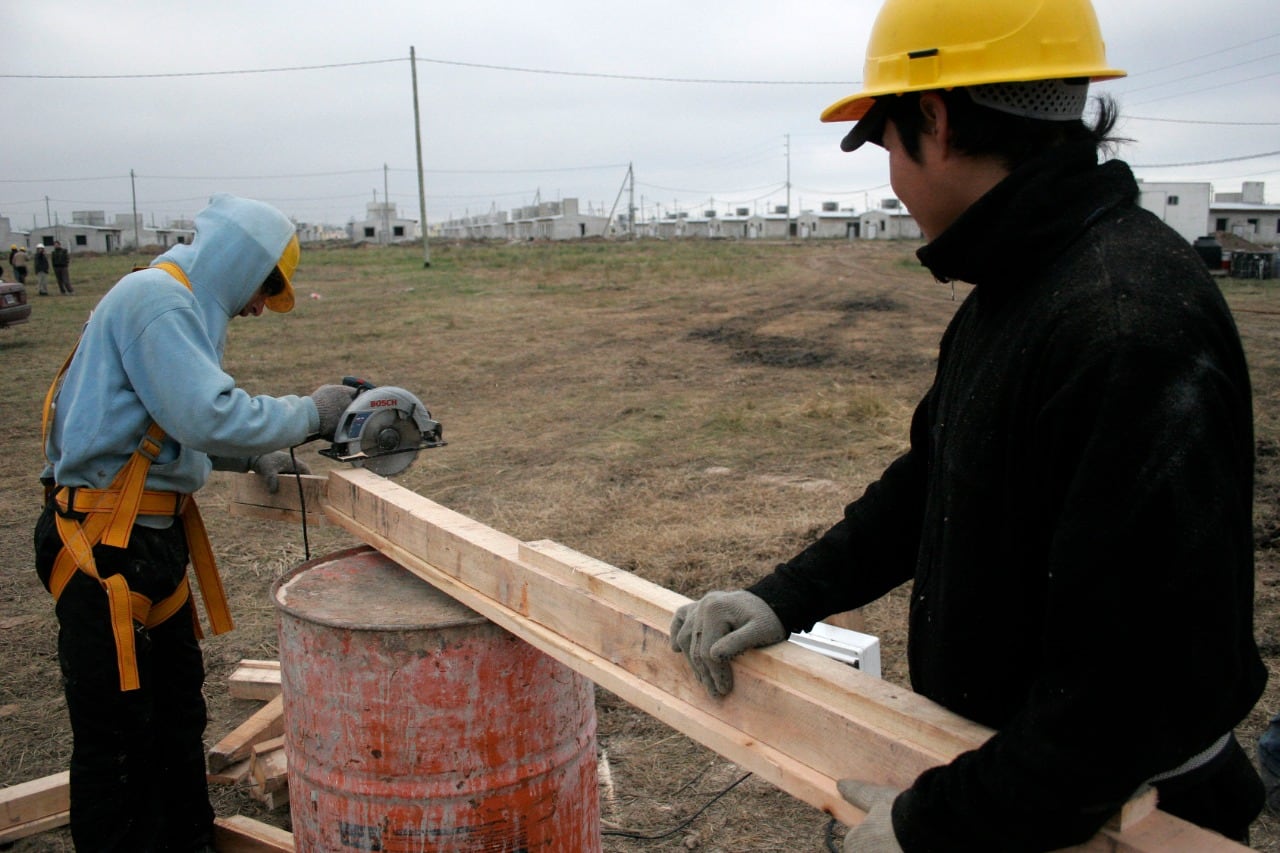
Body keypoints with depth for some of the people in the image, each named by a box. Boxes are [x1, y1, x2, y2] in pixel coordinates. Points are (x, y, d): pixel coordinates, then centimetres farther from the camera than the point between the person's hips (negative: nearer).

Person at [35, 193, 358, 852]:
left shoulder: (183, 307, 14)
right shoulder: (155, 300, -18)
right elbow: (211, 418, -28)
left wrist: (253, 457, 8)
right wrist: (308, 412, -15)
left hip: (155, 532, 11)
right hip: (104, 543, -11)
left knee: (178, 709, 20)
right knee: (115, 733, 0)